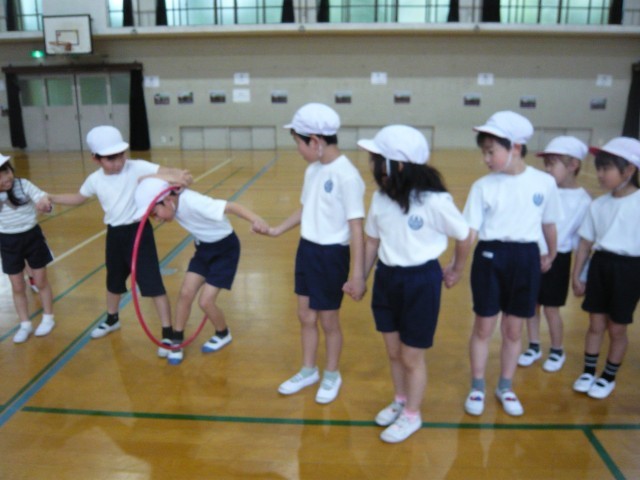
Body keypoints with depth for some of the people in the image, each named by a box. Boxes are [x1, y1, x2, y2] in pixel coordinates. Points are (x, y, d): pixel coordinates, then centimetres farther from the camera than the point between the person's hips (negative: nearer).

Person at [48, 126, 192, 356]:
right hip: (114, 234, 6)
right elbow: (78, 198, 22)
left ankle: (168, 333, 4)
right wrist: (50, 198, 16)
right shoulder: (94, 180, 1)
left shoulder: (137, 168, -16)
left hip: (138, 231, -6)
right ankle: (112, 319, 51)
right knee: (114, 281, 25)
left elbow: (166, 172, -28)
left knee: (152, 284, -7)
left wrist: (179, 176, -50)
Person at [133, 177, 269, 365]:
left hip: (225, 248, -7)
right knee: (185, 293, 3)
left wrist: (255, 220, -60)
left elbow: (232, 206, -43)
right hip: (203, 247, 7)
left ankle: (223, 334, 22)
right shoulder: (174, 204, -10)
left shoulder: (192, 202, -33)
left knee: (205, 301, -6)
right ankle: (177, 341, 20)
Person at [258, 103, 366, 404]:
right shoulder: (312, 170, 3)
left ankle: (331, 376, 34)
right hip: (307, 250, 8)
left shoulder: (346, 176, -22)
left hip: (331, 255, -7)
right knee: (305, 316, 19)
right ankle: (308, 371, 40)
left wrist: (357, 275, -23)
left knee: (328, 321, 11)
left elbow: (356, 227, -22)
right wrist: (277, 230, 23)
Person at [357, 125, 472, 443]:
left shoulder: (434, 201, -22)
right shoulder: (380, 197, -4)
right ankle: (399, 401, 45)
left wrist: (457, 270, 8)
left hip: (420, 282, -5)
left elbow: (464, 236, -7)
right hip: (386, 278, 6)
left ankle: (412, 415, 33)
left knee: (411, 357, 10)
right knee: (392, 351, 20)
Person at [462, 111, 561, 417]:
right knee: (483, 327, 8)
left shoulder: (544, 182, -4)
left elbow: (549, 224, 11)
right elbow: (469, 231, -10)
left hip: (526, 259, 1)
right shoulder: (483, 186, -6)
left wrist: (551, 256, 24)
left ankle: (505, 387, 33)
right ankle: (477, 387, 27)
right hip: (490, 257, -1)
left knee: (513, 329, 12)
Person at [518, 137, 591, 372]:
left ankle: (557, 352, 30)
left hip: (557, 259, -3)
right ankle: (534, 347, 32)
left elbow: (583, 239, -7)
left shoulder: (582, 200, -11)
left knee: (551, 308, 8)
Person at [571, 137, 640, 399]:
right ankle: (588, 372, 30)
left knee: (617, 329, 10)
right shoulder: (598, 204, 3)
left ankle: (609, 377, 28)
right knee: (596, 324, 13)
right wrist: (576, 276, 8)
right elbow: (585, 243, 7)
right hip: (600, 265, 4)